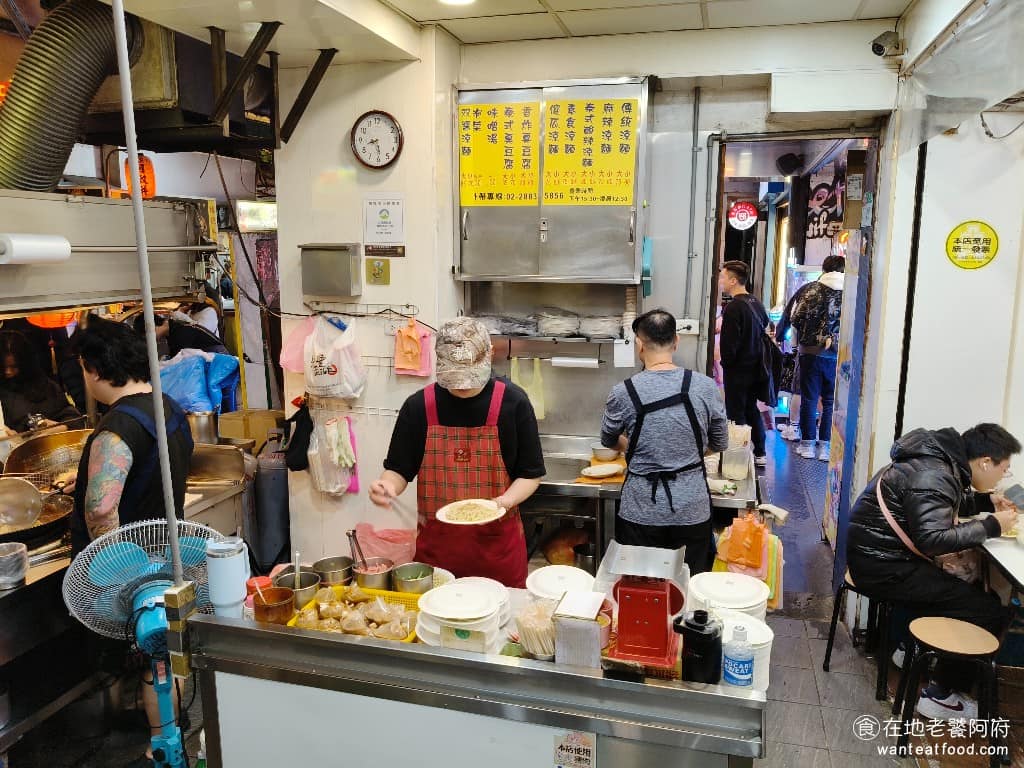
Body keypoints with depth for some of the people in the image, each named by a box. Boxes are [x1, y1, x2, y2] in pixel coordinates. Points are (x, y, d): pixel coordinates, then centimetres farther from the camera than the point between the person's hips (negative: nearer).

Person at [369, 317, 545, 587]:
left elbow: (530, 474, -1)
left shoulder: (513, 403, -7)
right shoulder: (418, 406, -4)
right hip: (436, 544, 1)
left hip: (497, 544, -1)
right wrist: (389, 485, -17)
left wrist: (506, 500, -19)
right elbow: (399, 469, 4)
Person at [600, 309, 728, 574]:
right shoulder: (704, 387, -9)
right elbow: (720, 444, 6)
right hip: (692, 512, 1)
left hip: (640, 512, -1)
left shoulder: (623, 392, -11)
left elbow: (609, 441, 8)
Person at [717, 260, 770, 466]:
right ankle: (760, 453, 25)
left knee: (736, 413, 1)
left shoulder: (734, 308, -20)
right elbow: (765, 329, 15)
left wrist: (726, 363, -6)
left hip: (737, 371, -8)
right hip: (755, 369, 8)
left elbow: (728, 343, -21)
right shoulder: (757, 304, 7)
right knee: (752, 410, 18)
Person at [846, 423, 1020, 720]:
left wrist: (986, 500, 15)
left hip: (877, 556, 10)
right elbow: (933, 538, -28)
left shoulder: (941, 461, 10)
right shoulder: (933, 477, -20)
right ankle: (940, 695, 3)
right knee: (986, 609, -7)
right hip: (883, 568, -10)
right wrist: (991, 526, -18)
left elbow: (939, 507, 27)